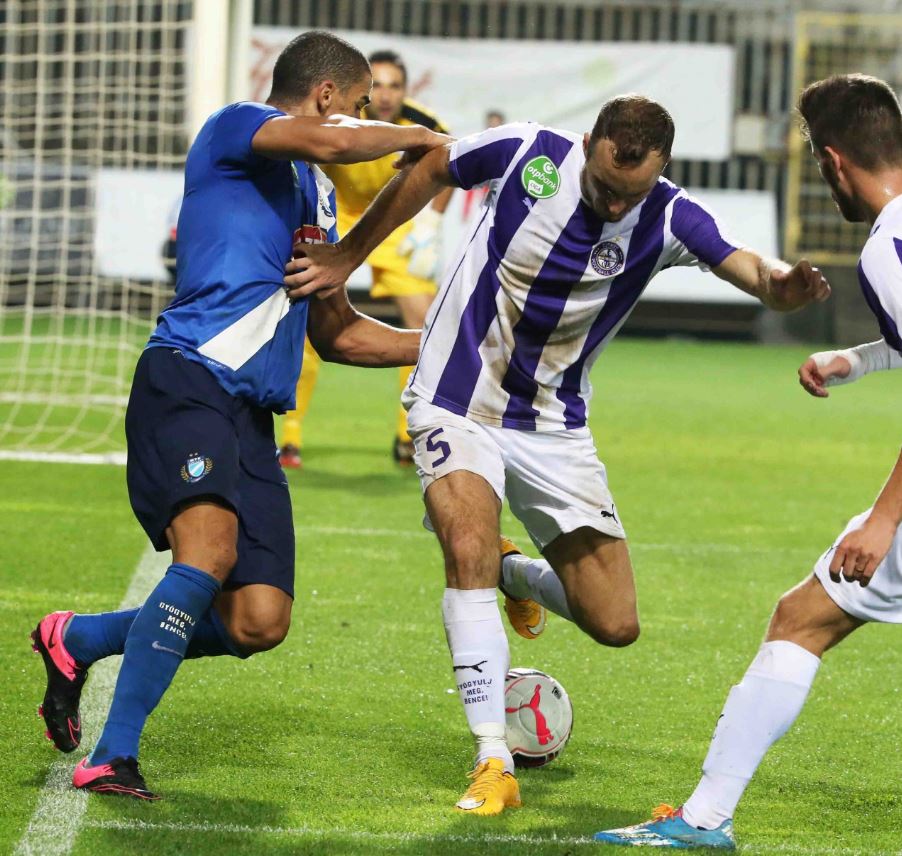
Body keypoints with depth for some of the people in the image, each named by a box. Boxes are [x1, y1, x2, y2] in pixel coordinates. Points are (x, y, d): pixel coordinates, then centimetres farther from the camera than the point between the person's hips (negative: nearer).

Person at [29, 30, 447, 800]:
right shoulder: (234, 131, 2)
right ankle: (112, 757, -23)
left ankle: (77, 639, 18)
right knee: (210, 555, -30)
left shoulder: (318, 196, 27)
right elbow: (332, 143, -19)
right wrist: (414, 138, -2)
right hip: (189, 382, -8)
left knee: (258, 625, -4)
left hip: (253, 414, 8)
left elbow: (336, 333, 35)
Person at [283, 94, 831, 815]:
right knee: (468, 545, -30)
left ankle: (515, 575, 34)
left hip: (554, 428, 2)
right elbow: (426, 173, 1)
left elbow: (752, 271, -31)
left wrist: (783, 284, -55)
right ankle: (494, 764, -23)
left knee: (615, 624, -1)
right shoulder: (526, 154, -17)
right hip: (457, 403, -2)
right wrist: (347, 256, 7)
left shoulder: (669, 221, -15)